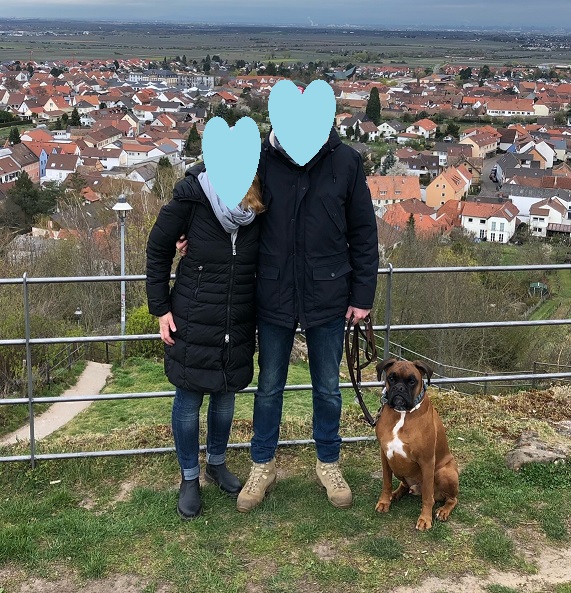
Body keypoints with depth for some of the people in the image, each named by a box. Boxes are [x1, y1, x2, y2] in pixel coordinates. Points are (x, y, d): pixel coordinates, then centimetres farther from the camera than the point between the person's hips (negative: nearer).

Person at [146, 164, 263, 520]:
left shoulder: (262, 206, -10)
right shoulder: (191, 196, -17)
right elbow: (158, 249, -5)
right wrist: (161, 308, -5)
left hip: (239, 325, 3)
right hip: (193, 323, -3)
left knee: (226, 396, 18)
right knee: (189, 400, 8)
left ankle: (217, 464, 40)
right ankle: (189, 479, 27)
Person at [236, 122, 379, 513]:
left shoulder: (345, 162, -9)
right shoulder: (261, 160, -9)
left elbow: (363, 233, -2)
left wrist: (362, 293, -2)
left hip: (327, 297, 0)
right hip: (274, 297, 0)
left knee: (328, 387, 14)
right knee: (269, 386, 13)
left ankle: (328, 462, 34)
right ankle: (263, 465, 32)